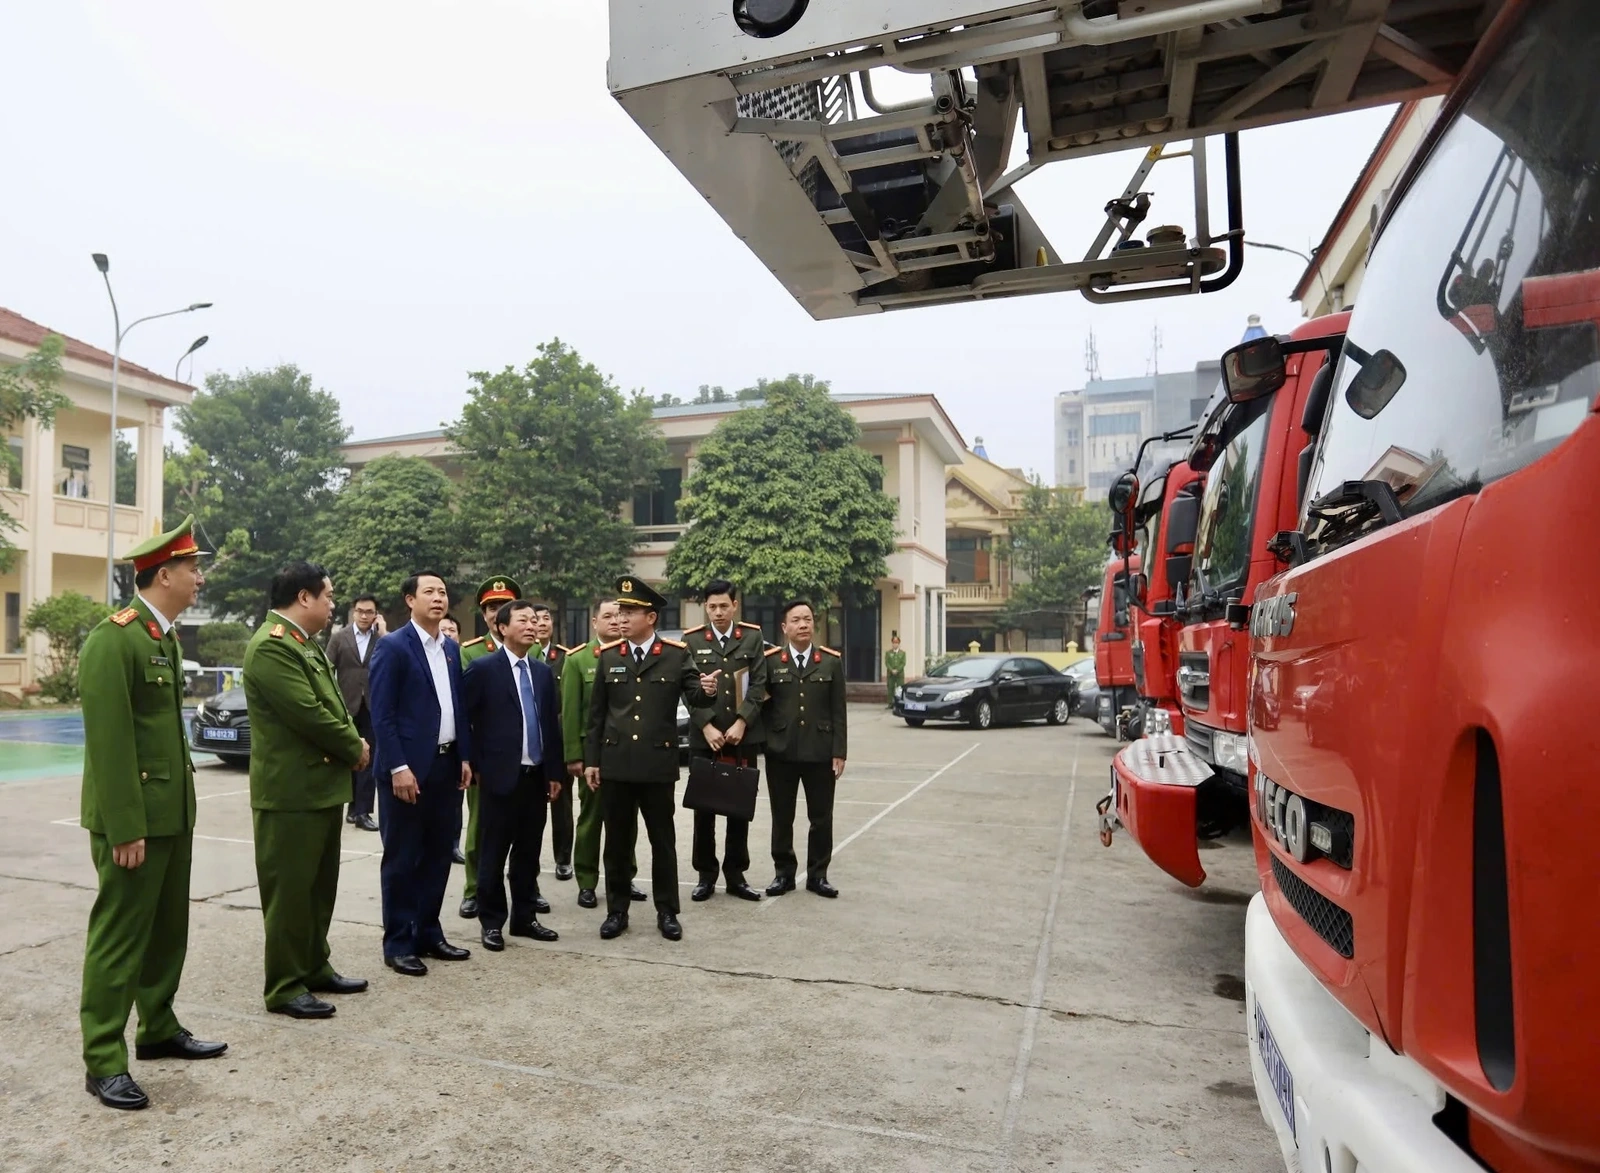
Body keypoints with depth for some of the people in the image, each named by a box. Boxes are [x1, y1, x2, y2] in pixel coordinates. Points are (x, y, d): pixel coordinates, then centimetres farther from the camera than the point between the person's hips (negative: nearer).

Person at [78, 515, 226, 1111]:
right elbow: (108, 742, -20)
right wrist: (125, 829, -20)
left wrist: (185, 808, 14)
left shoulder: (165, 637, 12)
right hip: (133, 818, -9)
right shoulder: (113, 639, -17)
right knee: (119, 935, 0)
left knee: (168, 929, 16)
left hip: (173, 812, 9)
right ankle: (104, 1062, 11)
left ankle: (159, 1031, 30)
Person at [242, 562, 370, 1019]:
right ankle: (285, 987, 13)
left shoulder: (306, 643, 13)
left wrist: (354, 741, -1)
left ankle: (315, 968, 31)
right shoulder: (272, 645, -19)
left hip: (323, 785, 10)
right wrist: (355, 747, -10)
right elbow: (308, 713, -24)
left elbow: (331, 703, 17)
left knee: (319, 887, 18)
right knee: (289, 890, 1)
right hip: (290, 791, -10)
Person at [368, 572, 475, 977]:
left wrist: (465, 757, 8)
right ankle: (398, 943, 14)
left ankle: (428, 933, 25)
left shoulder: (452, 648, 12)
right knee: (402, 858, 3)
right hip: (409, 766, -7)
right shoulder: (392, 646, -9)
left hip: (447, 765, 7)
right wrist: (398, 767, -18)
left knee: (439, 854, 13)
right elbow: (382, 714, -13)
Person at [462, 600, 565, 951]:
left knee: (528, 854, 12)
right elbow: (464, 718, -6)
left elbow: (551, 724, 12)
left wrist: (555, 771, 9)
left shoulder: (543, 672, 11)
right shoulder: (483, 668, -6)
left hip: (536, 777, 5)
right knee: (493, 855, 5)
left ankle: (525, 917, 24)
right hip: (500, 776, -5)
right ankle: (491, 922, 17)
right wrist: (476, 766, -7)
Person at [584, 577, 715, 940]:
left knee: (663, 841, 9)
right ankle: (617, 911, 24)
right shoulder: (609, 656, 5)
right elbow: (596, 713, 7)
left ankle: (667, 912, 21)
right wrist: (591, 760, 4)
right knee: (617, 842, 11)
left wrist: (706, 690, -30)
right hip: (615, 764, 2)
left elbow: (694, 698, -6)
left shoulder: (676, 654, -2)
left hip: (658, 764, -2)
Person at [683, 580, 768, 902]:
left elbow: (758, 685, -1)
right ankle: (706, 875, 17)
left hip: (744, 737, 1)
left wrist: (741, 723, -12)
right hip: (704, 737, -1)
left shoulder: (753, 637, 4)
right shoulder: (692, 640, 2)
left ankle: (735, 875, 18)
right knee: (704, 809, 5)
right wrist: (707, 727, -13)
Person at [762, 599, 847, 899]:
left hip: (820, 753, 1)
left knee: (821, 818, 7)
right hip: (781, 752, 0)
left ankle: (817, 875, 21)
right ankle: (784, 873, 23)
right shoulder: (770, 661, 1)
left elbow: (838, 712, 2)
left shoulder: (832, 661, 3)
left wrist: (839, 753, -2)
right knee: (782, 818, 9)